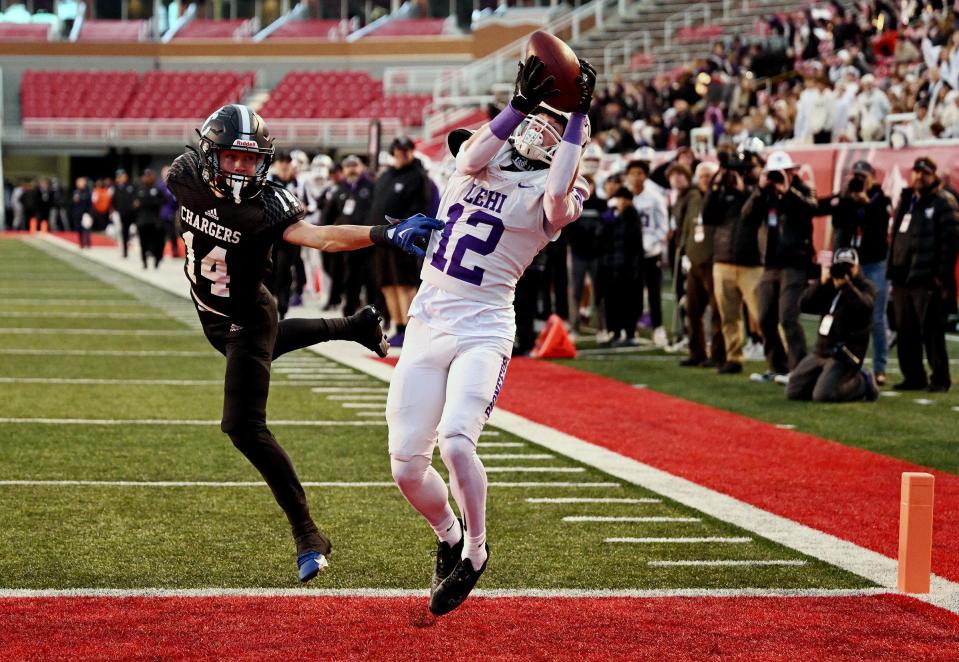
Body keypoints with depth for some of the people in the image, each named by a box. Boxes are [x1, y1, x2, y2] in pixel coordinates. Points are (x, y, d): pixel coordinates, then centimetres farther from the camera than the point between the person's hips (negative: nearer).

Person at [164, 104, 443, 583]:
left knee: (244, 427, -14)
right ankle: (353, 327, 59)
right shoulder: (185, 175, -18)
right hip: (212, 317, 7)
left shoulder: (265, 206, -32)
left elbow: (320, 236, -47)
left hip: (246, 322, -7)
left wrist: (383, 234, -63)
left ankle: (307, 534, -7)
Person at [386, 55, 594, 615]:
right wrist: (522, 100, -14)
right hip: (426, 326, 5)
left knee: (456, 442, -27)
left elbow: (558, 194, -26)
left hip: (483, 332, -5)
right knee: (407, 468, 1)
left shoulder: (549, 195, -2)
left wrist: (577, 116, -18)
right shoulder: (477, 163, 11)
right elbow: (471, 160, -13)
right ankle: (450, 536, 33)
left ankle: (475, 552, -1)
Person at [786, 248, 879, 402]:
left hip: (846, 352, -8)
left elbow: (863, 307, -25)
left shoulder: (864, 287, -2)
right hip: (821, 349, 8)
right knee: (793, 392, 6)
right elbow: (805, 305, 0)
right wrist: (821, 281, -11)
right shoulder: (829, 287, 14)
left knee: (823, 395, -26)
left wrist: (846, 283, -30)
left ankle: (862, 383, 1)